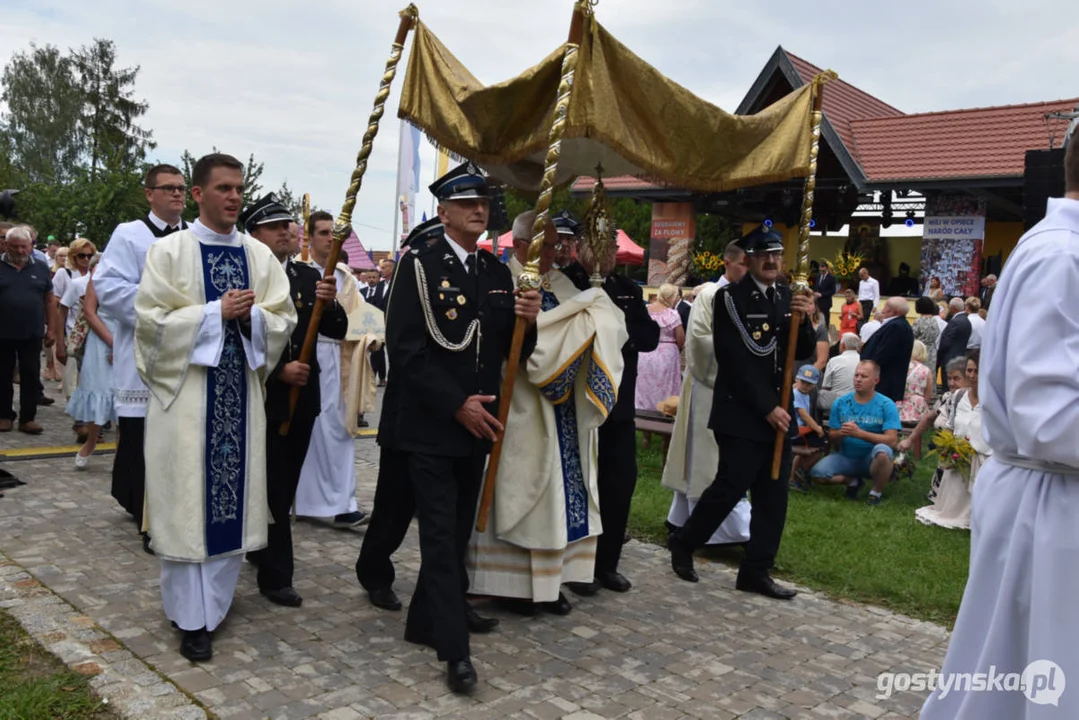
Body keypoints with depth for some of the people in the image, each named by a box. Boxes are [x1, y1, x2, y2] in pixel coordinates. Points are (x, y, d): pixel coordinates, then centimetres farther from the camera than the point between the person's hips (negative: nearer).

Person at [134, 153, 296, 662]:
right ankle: (191, 618, 11)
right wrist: (217, 311, -15)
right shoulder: (169, 251, -1)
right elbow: (151, 320, -9)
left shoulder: (260, 255, 9)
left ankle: (213, 603, 22)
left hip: (241, 390, 4)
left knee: (232, 499, 6)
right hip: (185, 390, -3)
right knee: (188, 500, 0)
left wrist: (252, 316, -13)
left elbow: (283, 321, 7)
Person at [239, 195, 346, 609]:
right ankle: (276, 575, 9)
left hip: (303, 396, 6)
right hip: (264, 397, -6)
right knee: (272, 488, 0)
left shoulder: (310, 276, 8)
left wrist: (330, 304, -17)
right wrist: (278, 371, -22)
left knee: (286, 486, 17)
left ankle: (261, 550, 36)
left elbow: (336, 331, 3)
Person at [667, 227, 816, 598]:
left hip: (778, 412, 6)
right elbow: (735, 360, -13)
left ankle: (756, 571, 16)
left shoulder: (787, 297, 10)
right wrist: (766, 407, -15)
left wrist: (805, 321, -12)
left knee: (773, 495, 6)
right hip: (741, 414, -6)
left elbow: (802, 352, 8)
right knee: (730, 487, -3)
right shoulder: (730, 297, -8)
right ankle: (683, 543, 19)